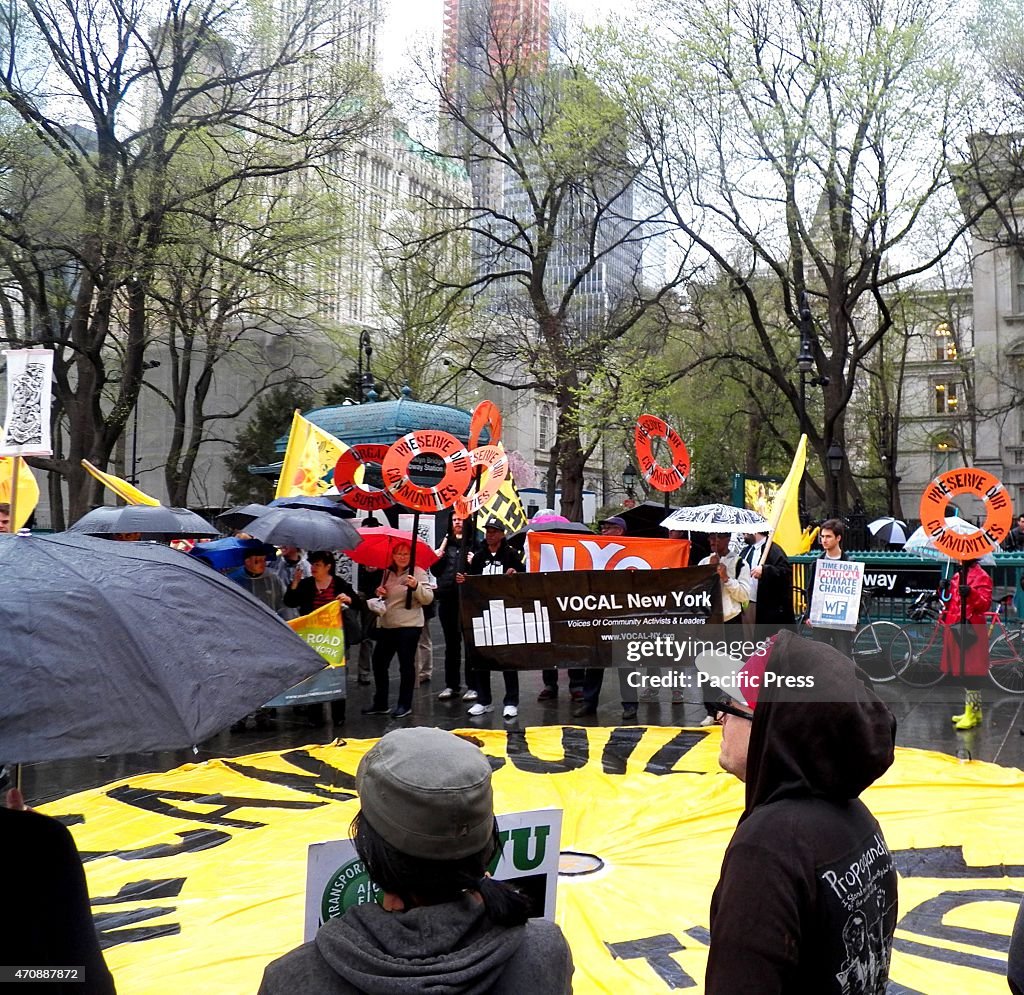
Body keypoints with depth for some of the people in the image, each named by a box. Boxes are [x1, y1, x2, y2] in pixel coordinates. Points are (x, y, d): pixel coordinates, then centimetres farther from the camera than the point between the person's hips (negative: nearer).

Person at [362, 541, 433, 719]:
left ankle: (404, 704, 11)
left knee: (406, 664, 0)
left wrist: (415, 586, -29)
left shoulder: (418, 573, -5)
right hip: (386, 625, 7)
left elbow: (428, 598, -13)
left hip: (408, 625, -6)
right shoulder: (387, 573, 13)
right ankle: (380, 703, 18)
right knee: (379, 662, 7)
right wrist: (379, 593, 6)